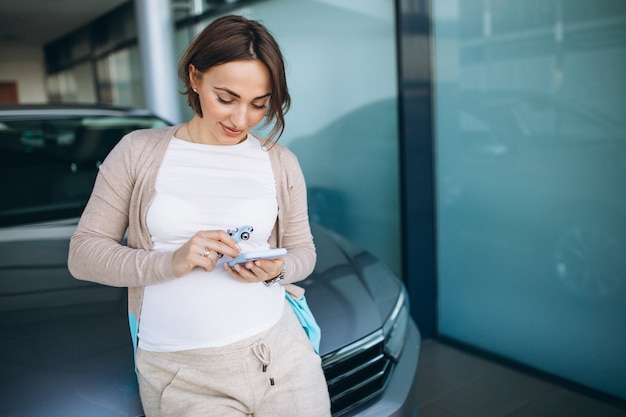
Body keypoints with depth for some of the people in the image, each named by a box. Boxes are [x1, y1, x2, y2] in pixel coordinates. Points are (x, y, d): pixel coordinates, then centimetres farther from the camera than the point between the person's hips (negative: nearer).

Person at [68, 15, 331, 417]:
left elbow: (303, 251, 10)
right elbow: (84, 252, -1)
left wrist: (276, 270, -13)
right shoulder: (138, 151, 0)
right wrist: (170, 263, -17)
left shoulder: (281, 163, 4)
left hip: (281, 355, 2)